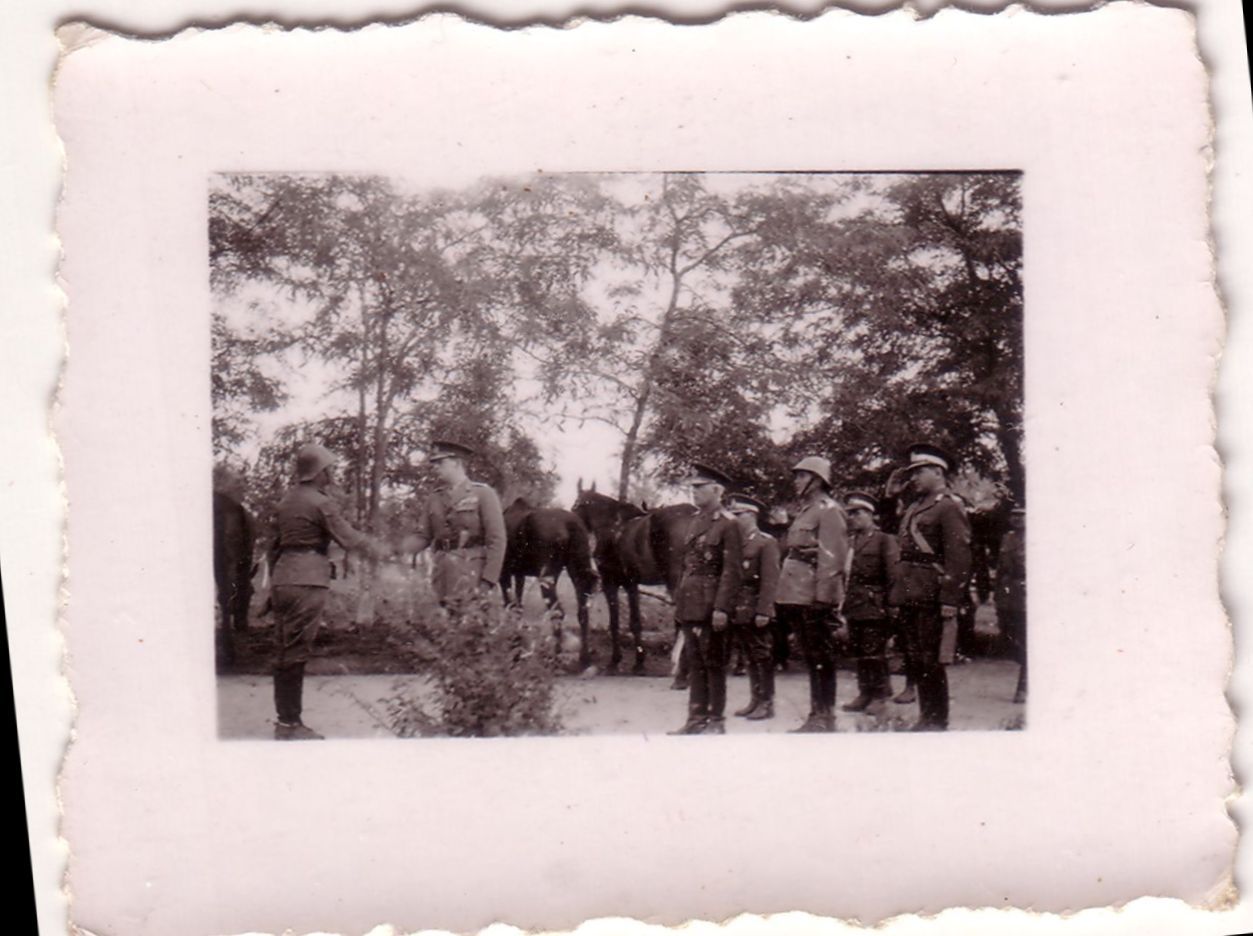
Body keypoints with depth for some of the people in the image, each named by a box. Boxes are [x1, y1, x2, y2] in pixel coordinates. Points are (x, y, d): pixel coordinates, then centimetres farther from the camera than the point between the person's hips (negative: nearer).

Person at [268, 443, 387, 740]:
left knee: (284, 652, 11)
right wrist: (377, 548, 8)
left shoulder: (286, 500, 15)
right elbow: (347, 537, -8)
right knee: (296, 653, -6)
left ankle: (285, 720, 17)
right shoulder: (321, 502, -9)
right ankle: (290, 724, -3)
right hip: (307, 581, -8)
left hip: (282, 579, 8)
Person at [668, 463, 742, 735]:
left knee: (713, 663, 1)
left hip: (710, 607, -7)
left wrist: (721, 608, -19)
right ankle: (696, 718, 16)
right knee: (694, 663, 10)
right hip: (689, 606, 7)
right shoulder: (695, 522, 15)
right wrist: (678, 601, 15)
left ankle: (716, 721, 7)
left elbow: (731, 571, -13)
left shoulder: (727, 524, -8)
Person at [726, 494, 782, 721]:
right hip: (739, 612, 7)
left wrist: (764, 612, -18)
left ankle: (766, 703, 4)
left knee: (763, 657, -1)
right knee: (750, 658, 12)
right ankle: (755, 700, 19)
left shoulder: (766, 542, -7)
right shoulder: (736, 543, 13)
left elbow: (770, 580, -13)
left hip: (756, 612, -7)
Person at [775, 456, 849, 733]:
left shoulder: (828, 511, -8)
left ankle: (825, 718, 0)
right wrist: (783, 599, 19)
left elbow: (831, 558, -15)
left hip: (815, 599, -9)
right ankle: (816, 716, 17)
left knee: (822, 659, -4)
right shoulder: (804, 512, 20)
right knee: (811, 658, 12)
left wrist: (822, 597, -21)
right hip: (797, 597, 9)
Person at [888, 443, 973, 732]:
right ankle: (926, 717, 20)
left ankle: (937, 722, 1)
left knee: (931, 660, -5)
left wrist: (950, 600, -21)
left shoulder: (950, 506, -8)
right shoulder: (915, 507, 18)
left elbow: (959, 556, -15)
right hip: (910, 596, 9)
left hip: (931, 596, -9)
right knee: (915, 658, 12)